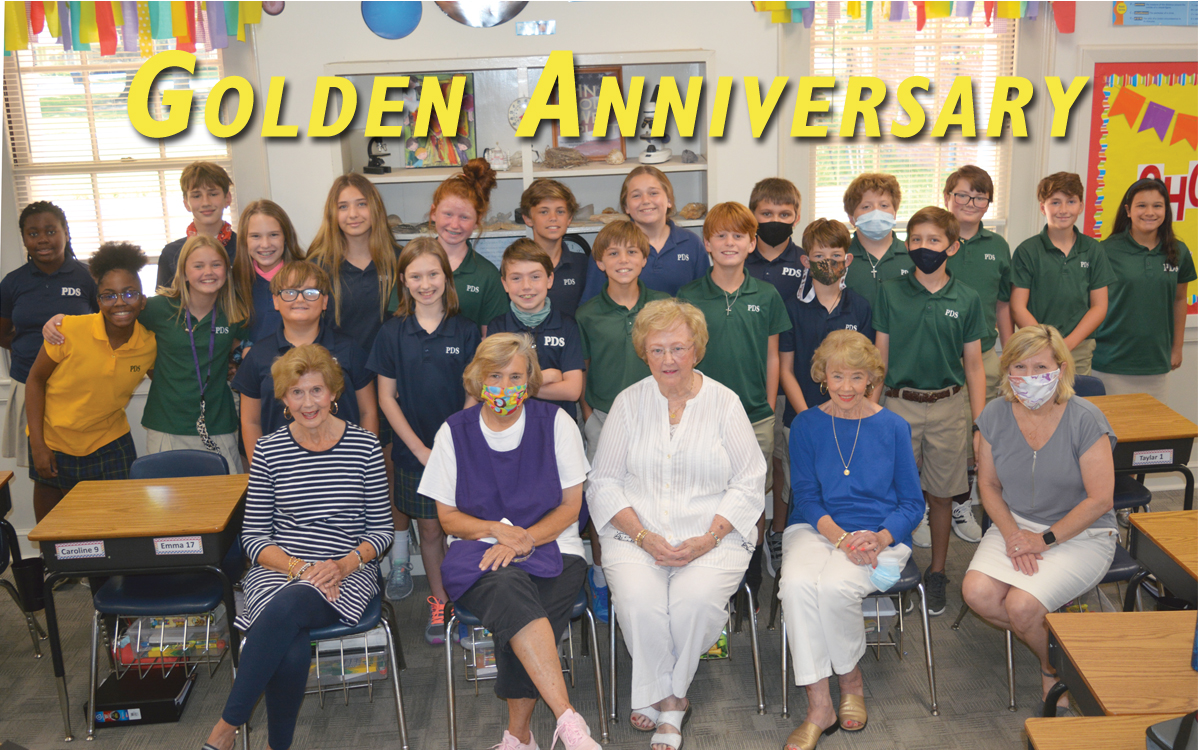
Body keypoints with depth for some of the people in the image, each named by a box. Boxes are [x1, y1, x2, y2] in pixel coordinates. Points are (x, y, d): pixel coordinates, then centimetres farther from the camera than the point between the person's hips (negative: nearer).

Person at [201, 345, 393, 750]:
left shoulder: (364, 446, 2)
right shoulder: (269, 450, 5)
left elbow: (380, 529, 5)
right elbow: (254, 536, 5)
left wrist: (344, 564, -13)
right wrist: (298, 568, -12)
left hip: (347, 576, -1)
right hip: (279, 571, 1)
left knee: (286, 607, -35)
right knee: (292, 652, -32)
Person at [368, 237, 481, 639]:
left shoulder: (466, 330, -2)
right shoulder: (392, 333, 0)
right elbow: (386, 397, 0)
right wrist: (420, 448, -7)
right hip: (413, 451, 1)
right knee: (429, 530, 10)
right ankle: (439, 601, 28)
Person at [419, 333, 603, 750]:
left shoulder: (556, 423, 4)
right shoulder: (454, 433, 6)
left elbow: (570, 506, 4)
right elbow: (448, 517, 8)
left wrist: (524, 539, -13)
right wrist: (497, 529, -12)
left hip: (551, 549, 0)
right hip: (479, 556, 0)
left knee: (515, 622, -31)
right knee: (510, 589, -36)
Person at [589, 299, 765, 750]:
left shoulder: (725, 403, 5)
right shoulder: (629, 403, 8)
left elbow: (748, 483, 2)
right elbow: (604, 482, 6)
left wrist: (709, 539, -12)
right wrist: (643, 536, -9)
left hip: (712, 536, -1)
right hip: (637, 534, 1)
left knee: (696, 598, -30)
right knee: (637, 599, -29)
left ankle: (661, 696, -5)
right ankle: (669, 699, -6)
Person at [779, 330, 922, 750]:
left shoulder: (893, 428, 5)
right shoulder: (806, 425, 7)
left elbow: (912, 504, 6)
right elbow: (806, 498, 2)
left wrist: (878, 539, -14)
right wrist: (841, 538, -16)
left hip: (880, 535, -1)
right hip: (816, 528, 2)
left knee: (835, 586, -32)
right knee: (796, 582, -31)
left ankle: (851, 680, -2)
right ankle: (819, 707, -21)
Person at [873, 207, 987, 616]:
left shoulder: (966, 299, 1)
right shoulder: (890, 292, 0)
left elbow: (973, 364, 5)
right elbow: (881, 354, 5)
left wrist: (980, 424, 1)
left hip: (948, 406, 0)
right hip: (899, 405, 0)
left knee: (940, 495, 9)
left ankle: (937, 573, 25)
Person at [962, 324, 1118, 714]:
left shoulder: (1085, 419, -16)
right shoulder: (995, 416, -4)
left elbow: (1099, 500, -14)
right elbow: (989, 484, 6)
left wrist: (1045, 540, -15)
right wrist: (1012, 535, -9)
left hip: (1081, 534, -4)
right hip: (1015, 524, 4)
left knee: (1022, 605, -24)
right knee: (977, 592, -23)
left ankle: (1054, 666, 10)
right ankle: (1050, 639, 5)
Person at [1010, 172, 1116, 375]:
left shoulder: (1094, 251, 8)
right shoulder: (1027, 251, -1)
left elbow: (1099, 307, 7)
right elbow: (1018, 307, -5)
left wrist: (1069, 343, -7)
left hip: (1080, 350, 3)